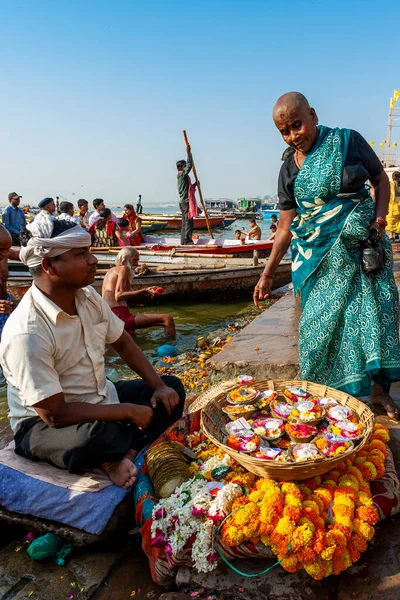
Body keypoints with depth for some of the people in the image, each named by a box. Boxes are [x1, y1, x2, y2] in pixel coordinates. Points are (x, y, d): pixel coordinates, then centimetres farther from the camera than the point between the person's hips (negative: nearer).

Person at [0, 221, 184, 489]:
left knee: (173, 387, 5)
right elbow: (55, 415, -28)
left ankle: (123, 454, -12)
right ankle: (139, 443, -6)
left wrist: (158, 386, -3)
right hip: (44, 425, -8)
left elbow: (123, 343, 8)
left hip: (99, 399, 8)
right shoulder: (27, 333, -29)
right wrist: (128, 411, -22)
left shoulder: (88, 297, -6)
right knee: (98, 436, -40)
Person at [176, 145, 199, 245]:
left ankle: (183, 241, 14)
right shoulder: (182, 174, -8)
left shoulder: (182, 176, 22)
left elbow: (188, 188, 28)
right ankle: (187, 241, -11)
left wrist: (194, 185, 16)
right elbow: (189, 165, -21)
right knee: (188, 221, -11)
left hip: (184, 201, 10)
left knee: (185, 222, 11)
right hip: (186, 201, -10)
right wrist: (189, 153, -17)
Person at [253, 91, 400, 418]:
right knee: (323, 319, 0)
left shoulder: (347, 141, -1)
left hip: (362, 243, 0)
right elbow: (286, 226, 4)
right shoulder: (289, 171, 2)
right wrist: (267, 274, 2)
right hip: (319, 254, 1)